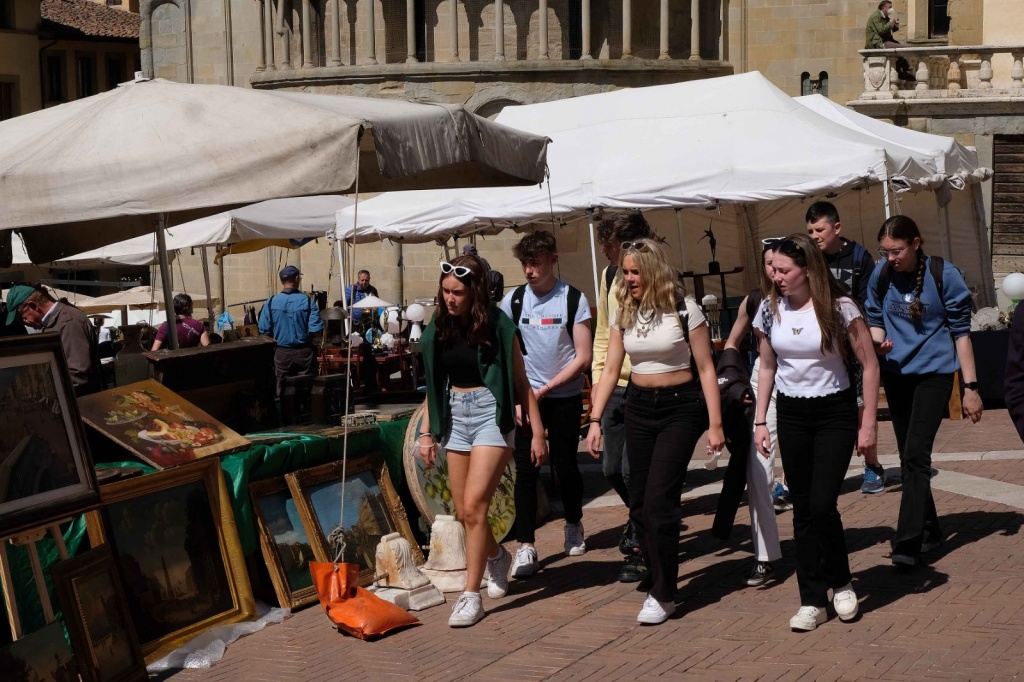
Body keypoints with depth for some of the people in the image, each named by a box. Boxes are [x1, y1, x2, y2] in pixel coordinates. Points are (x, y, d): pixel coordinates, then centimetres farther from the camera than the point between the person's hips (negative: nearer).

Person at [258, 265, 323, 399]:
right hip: (304, 352, -2)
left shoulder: (271, 302, -6)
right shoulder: (307, 301, -11)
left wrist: (278, 338, 12)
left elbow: (264, 330, -7)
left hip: (282, 353, 2)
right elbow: (316, 330, -16)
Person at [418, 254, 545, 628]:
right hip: (455, 417, 5)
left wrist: (537, 432, -6)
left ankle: (471, 595, -8)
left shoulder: (497, 326, -8)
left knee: (474, 504, -15)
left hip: (491, 415, -5)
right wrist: (427, 432, 8)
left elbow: (520, 381, -5)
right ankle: (497, 556, 40)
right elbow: (434, 386, 13)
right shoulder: (438, 329, 5)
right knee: (463, 511, 9)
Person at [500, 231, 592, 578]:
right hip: (527, 397, 1)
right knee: (526, 470, -6)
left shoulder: (573, 299, -6)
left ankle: (574, 525, 33)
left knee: (565, 466, 7)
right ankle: (525, 547, -5)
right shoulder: (513, 300, 0)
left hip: (565, 396, -1)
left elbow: (583, 357, -7)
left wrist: (546, 388, -13)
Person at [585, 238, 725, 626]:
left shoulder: (683, 309, -8)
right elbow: (611, 370, 6)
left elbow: (705, 368, -6)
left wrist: (715, 423, -10)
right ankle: (657, 578, 22)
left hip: (680, 407, -5)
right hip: (638, 407, 5)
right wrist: (595, 420, -1)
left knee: (658, 500, -11)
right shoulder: (624, 313, 5)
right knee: (639, 503, 5)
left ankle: (663, 595, -3)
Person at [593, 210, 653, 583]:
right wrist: (598, 377, 14)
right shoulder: (607, 277, 10)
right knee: (612, 468, 12)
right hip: (614, 387, 7)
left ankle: (640, 550, 9)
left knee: (633, 469, -8)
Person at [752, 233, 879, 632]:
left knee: (822, 505, -12)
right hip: (791, 415, 4)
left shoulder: (839, 308, -12)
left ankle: (841, 584, 14)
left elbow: (870, 365, -8)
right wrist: (760, 422, 6)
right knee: (802, 511, 4)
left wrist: (869, 423, -10)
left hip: (835, 412, -4)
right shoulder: (770, 310, 0)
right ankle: (812, 602, 11)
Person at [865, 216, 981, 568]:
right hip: (896, 373, 5)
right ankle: (930, 530, 27)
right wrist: (878, 341, -13)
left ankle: (908, 542, -17)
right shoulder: (881, 276, -2)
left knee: (915, 455, -15)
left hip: (934, 372, -5)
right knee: (909, 457, 12)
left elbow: (961, 331, -7)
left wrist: (970, 387, -8)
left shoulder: (944, 275, -12)